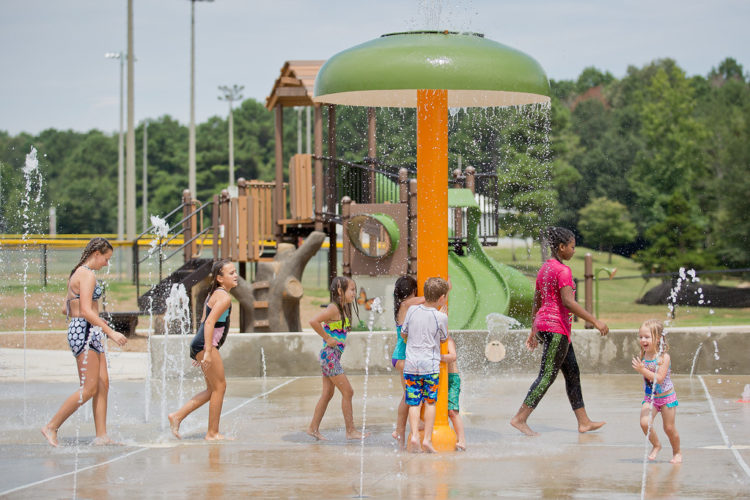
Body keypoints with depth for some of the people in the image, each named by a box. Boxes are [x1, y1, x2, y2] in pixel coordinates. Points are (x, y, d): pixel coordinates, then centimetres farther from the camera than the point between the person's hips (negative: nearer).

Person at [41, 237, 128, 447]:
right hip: (84, 332, -10)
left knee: (103, 385, 6)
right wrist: (110, 332, -23)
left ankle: (101, 435, 4)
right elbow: (86, 311, -21)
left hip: (91, 334, 10)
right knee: (89, 389, -9)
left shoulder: (78, 274, 17)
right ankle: (51, 427, -4)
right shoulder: (87, 275, -13)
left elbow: (66, 309, 22)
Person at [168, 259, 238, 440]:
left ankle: (177, 416, 12)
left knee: (213, 389, 14)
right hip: (206, 345, -10)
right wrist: (208, 352, -27)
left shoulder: (214, 294, 18)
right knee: (219, 386, -3)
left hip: (201, 343, 10)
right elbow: (209, 323, -23)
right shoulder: (224, 297, -13)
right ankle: (213, 433, 2)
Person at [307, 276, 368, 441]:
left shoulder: (343, 309, 12)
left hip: (333, 356, 9)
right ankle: (351, 431, -2)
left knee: (328, 393, 13)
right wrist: (328, 338, -21)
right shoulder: (333, 309, -16)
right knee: (347, 392, -6)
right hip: (330, 355, -9)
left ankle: (313, 428, 19)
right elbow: (313, 321, -28)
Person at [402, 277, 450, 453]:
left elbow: (403, 333, 11)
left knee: (413, 403, 3)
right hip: (430, 365, -2)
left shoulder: (412, 310, 0)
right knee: (430, 402, 6)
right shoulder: (441, 317, -9)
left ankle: (414, 436, -10)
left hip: (410, 364, 2)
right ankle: (427, 440, 2)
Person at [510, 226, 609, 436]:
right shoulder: (562, 270, -15)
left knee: (573, 373, 13)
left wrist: (533, 331, 24)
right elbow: (568, 302, -24)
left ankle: (584, 422, 16)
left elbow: (537, 302, 18)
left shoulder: (545, 268, 14)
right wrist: (595, 321, -21)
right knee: (547, 376, -7)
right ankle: (520, 418, -8)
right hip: (556, 327, -10)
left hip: (543, 325, 10)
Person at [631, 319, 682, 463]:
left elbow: (659, 378, -30)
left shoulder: (664, 357, -20)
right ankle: (656, 445, 12)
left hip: (666, 397, -4)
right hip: (650, 397, 4)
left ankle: (677, 452, 29)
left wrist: (643, 370, -36)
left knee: (669, 428, 4)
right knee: (644, 423, -15)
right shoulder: (643, 355, -4)